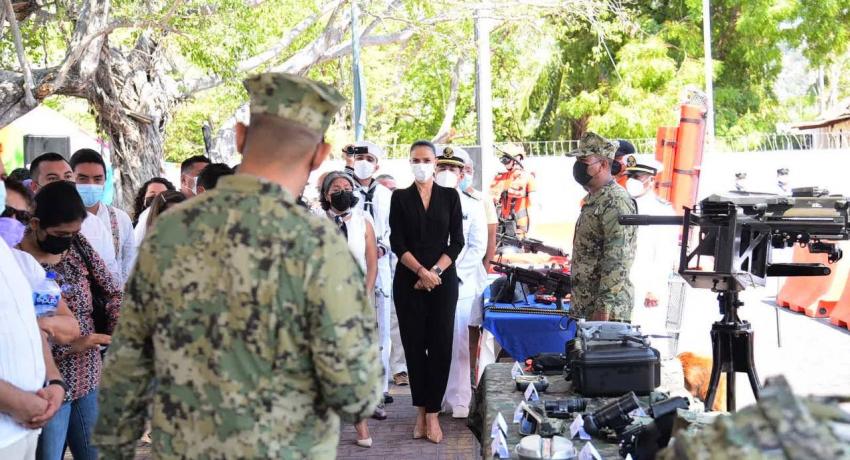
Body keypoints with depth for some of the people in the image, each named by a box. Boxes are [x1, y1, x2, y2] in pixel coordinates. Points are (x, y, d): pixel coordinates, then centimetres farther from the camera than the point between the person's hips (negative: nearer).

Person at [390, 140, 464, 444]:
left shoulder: (450, 196, 7)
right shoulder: (400, 197, 5)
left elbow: (456, 241, 1)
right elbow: (397, 243, -2)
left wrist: (436, 272, -11)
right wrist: (421, 272, -13)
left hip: (443, 280, 0)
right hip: (408, 281, 0)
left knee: (440, 345, -2)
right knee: (414, 345, 3)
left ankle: (433, 414, 3)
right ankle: (421, 412, 11)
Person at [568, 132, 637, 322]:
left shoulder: (616, 203, -16)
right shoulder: (593, 199, 16)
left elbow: (618, 260, -22)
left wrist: (604, 306, -24)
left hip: (606, 309, -10)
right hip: (584, 306, 10)